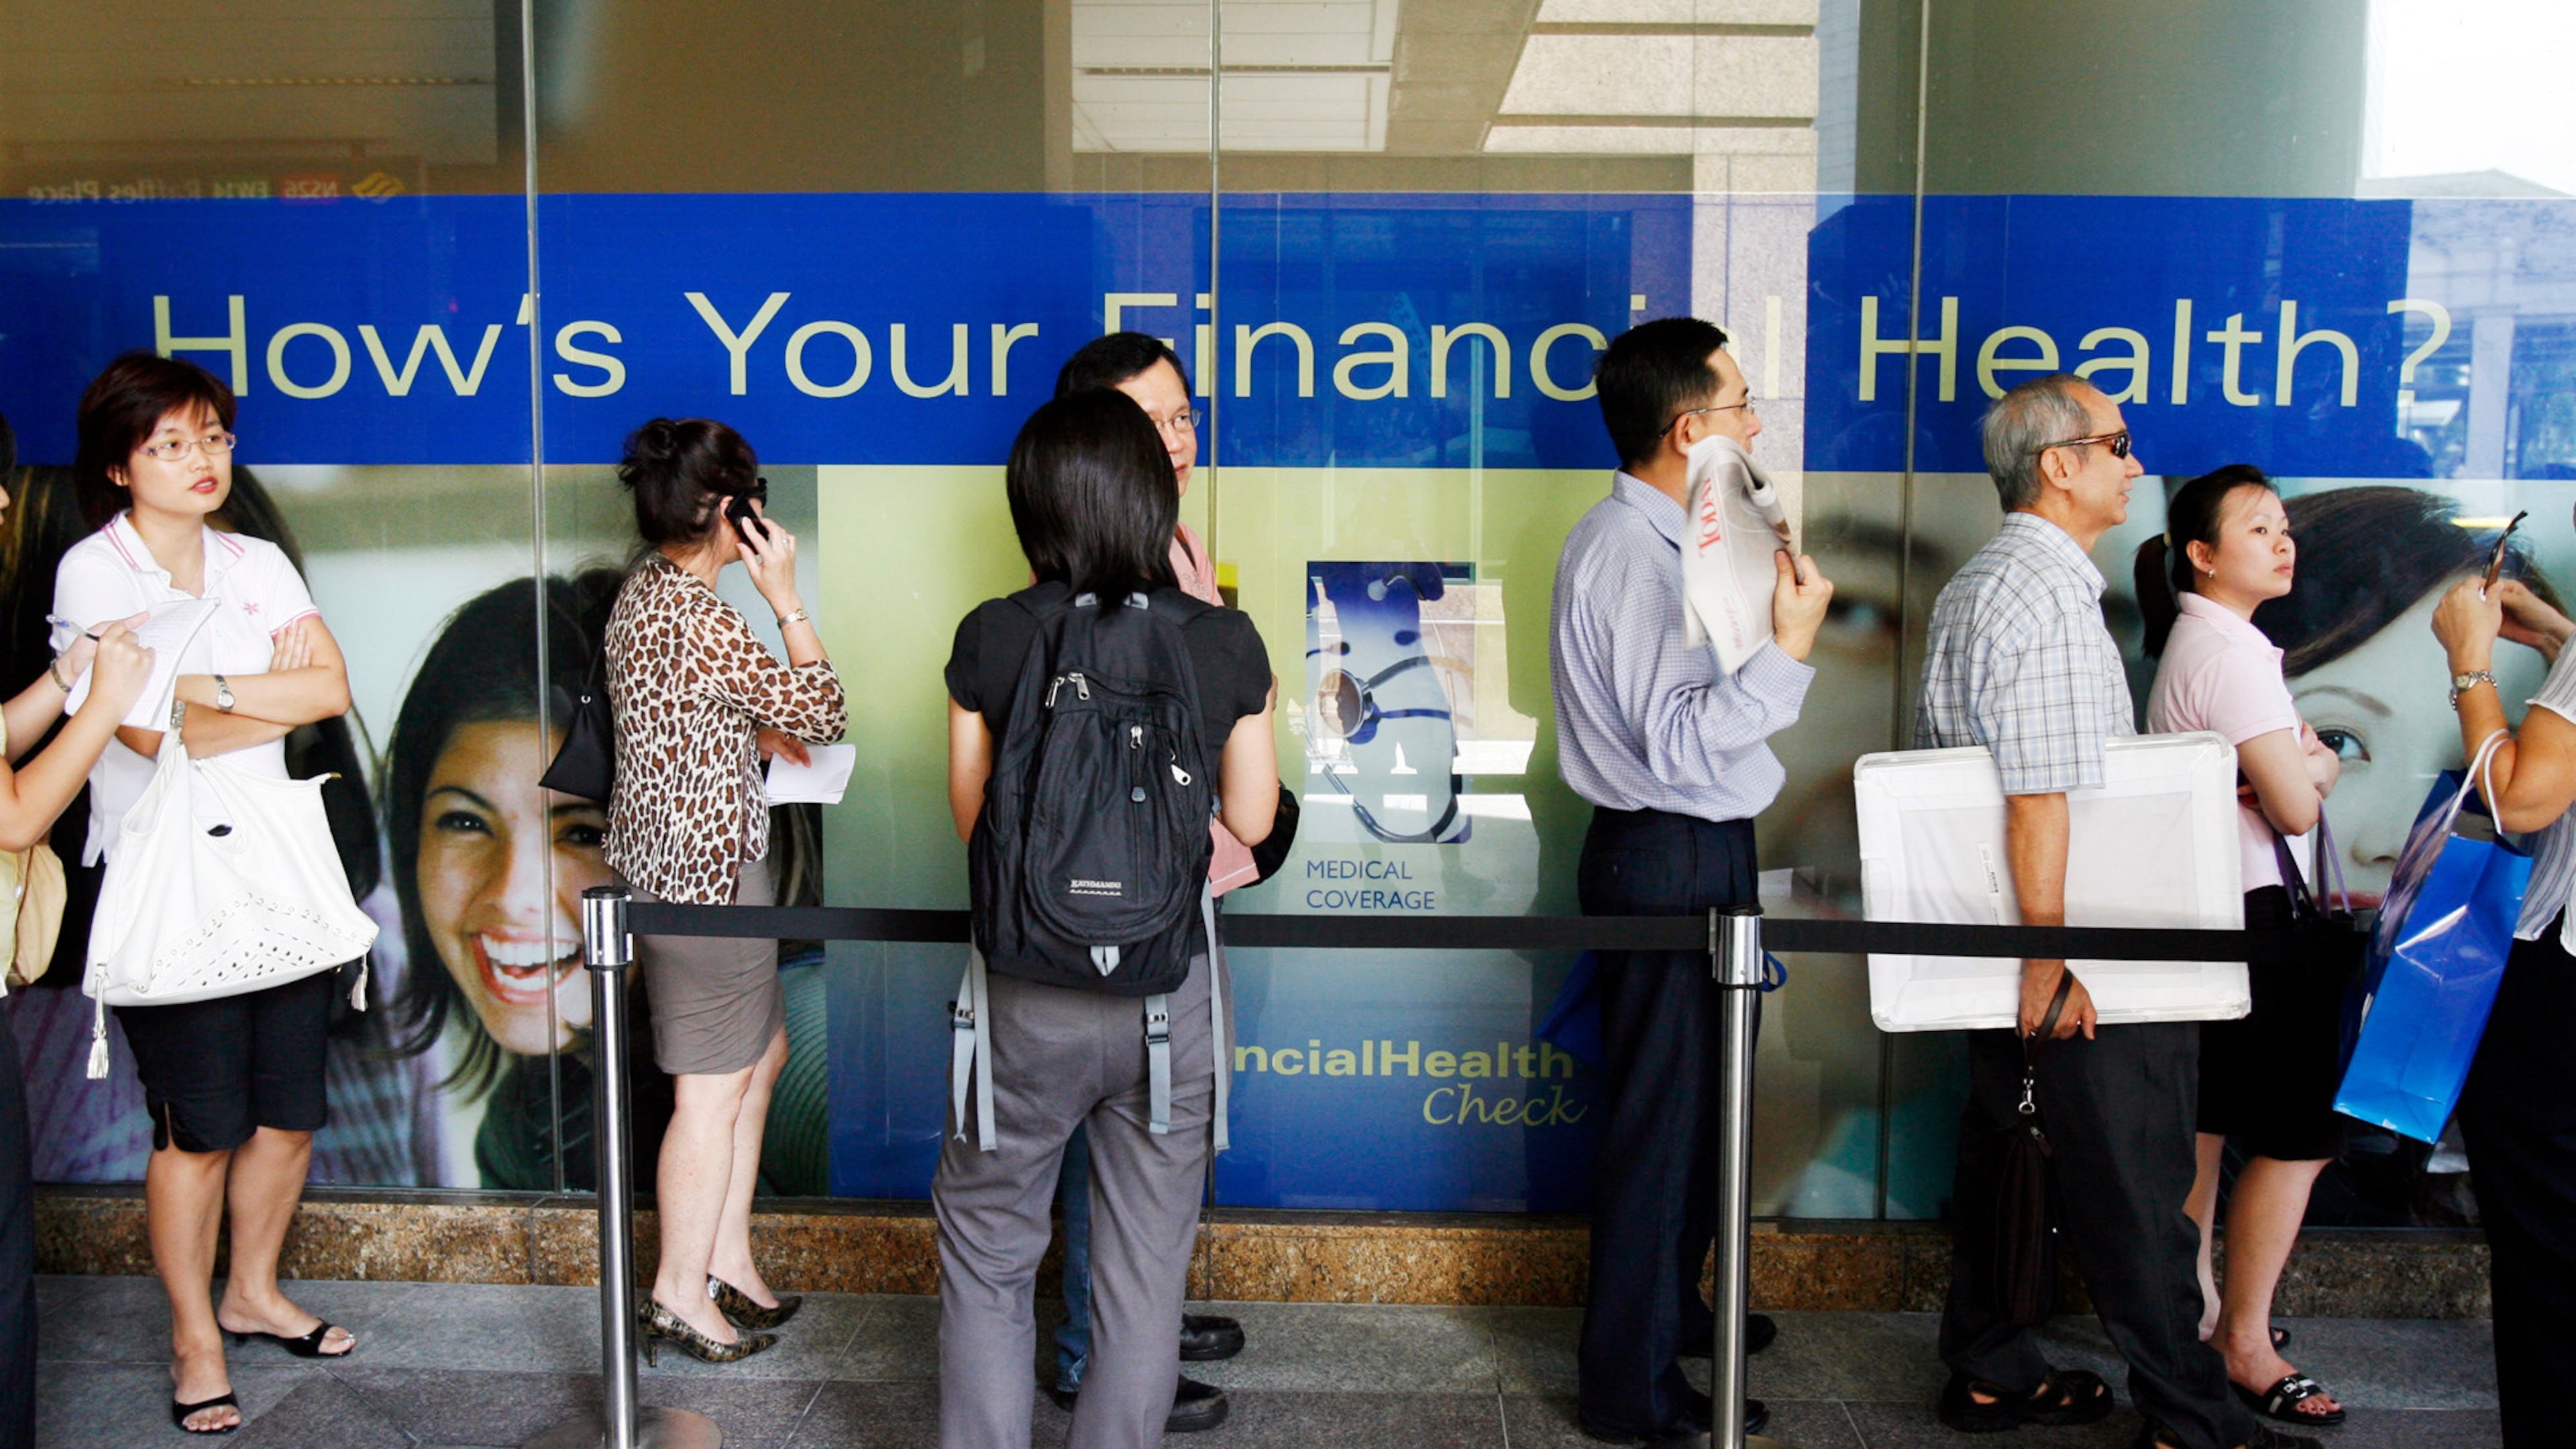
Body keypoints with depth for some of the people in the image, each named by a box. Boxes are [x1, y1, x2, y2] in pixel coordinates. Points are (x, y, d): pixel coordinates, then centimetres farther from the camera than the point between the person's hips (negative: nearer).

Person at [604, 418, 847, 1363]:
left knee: (761, 1054, 18)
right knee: (715, 1086, 0)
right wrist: (787, 598, -15)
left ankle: (728, 1259, 26)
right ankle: (681, 1293, 12)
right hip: (705, 866, -11)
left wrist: (754, 733, 14)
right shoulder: (697, 619, -22)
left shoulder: (646, 592, 9)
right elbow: (821, 713, -17)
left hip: (671, 852, 11)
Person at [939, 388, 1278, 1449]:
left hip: (1030, 995, -1)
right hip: (1174, 992, 1)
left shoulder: (992, 637, -8)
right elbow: (1251, 822, 5)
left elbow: (972, 817, 2)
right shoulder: (1224, 642, -6)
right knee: (1145, 1273, 14)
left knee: (986, 1252, 18)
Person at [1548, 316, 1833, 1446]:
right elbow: (1674, 738, -26)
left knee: (1694, 1099, 22)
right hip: (1666, 859, -11)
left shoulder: (1665, 539, 12)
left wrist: (1761, 600, 13)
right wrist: (1788, 647, -23)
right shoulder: (1625, 551, -20)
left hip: (1698, 851, 11)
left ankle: (1671, 1308, 40)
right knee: (1662, 1114, -1)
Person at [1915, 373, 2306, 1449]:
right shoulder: (2050, 594, -18)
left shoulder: (1970, 585, 15)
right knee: (2134, 1181, 0)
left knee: (2002, 1149, 15)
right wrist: (2051, 950, -23)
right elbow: (2039, 796, -24)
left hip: (2000, 936, 10)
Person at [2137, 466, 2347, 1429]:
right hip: (2246, 914, -10)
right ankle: (2245, 1344, 4)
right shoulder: (2229, 652, -18)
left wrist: (2298, 762, -5)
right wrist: (2319, 769, 2)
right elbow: (2298, 805, -19)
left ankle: (2195, 1303, 28)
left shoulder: (2198, 637, 14)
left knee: (2209, 1116, 17)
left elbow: (2285, 758, 17)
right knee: (2299, 1131, -4)